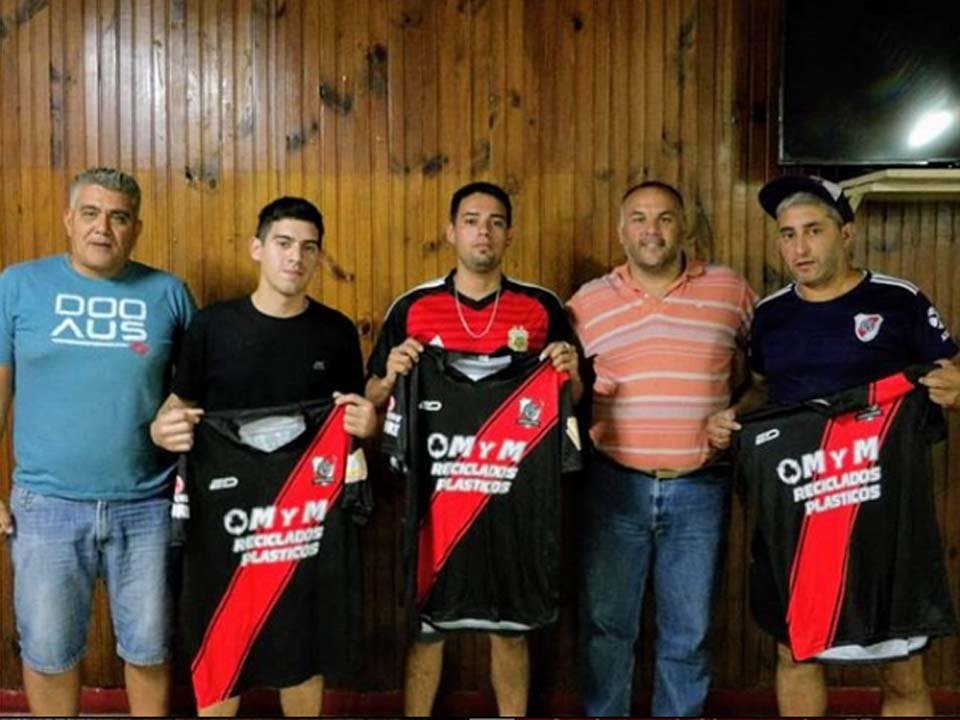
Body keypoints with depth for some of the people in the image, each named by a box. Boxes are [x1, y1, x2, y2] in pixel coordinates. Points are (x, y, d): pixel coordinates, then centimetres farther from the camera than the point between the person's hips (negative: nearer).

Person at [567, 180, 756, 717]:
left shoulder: (730, 290, 2)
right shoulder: (588, 301, 2)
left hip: (700, 490, 0)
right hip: (615, 486, 0)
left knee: (689, 631, 11)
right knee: (606, 623, 11)